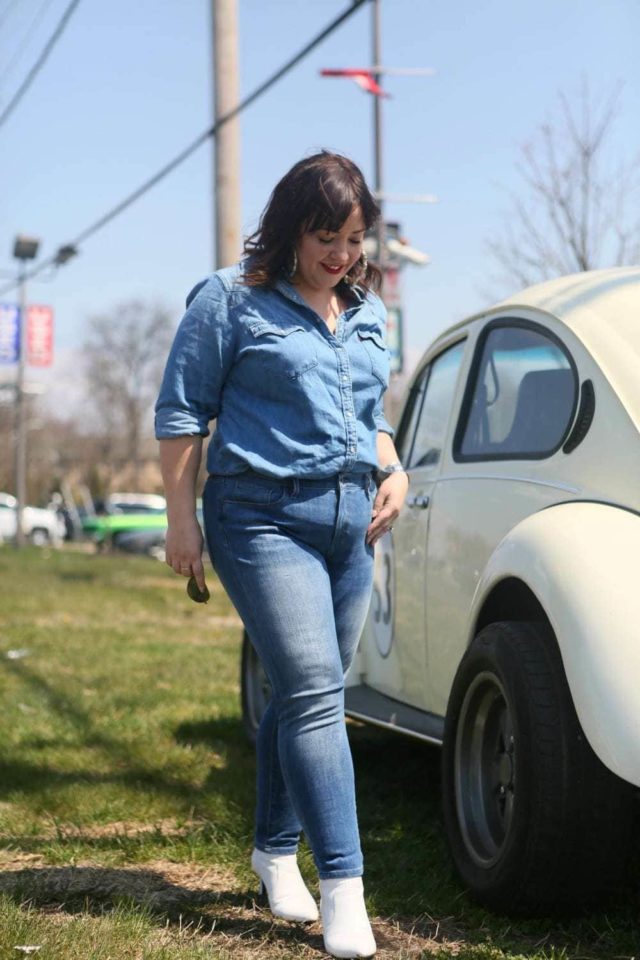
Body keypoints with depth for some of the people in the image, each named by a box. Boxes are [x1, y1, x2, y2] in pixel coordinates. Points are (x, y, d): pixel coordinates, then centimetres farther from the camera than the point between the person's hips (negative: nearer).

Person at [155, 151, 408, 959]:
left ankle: (276, 850, 27)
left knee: (308, 694, 10)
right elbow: (180, 413, -2)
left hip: (351, 520, 6)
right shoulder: (232, 300, -3)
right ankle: (343, 889, -15)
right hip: (265, 518, -6)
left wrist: (393, 470, 8)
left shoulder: (368, 312, 16)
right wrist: (182, 520, -6)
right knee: (312, 691, -15)